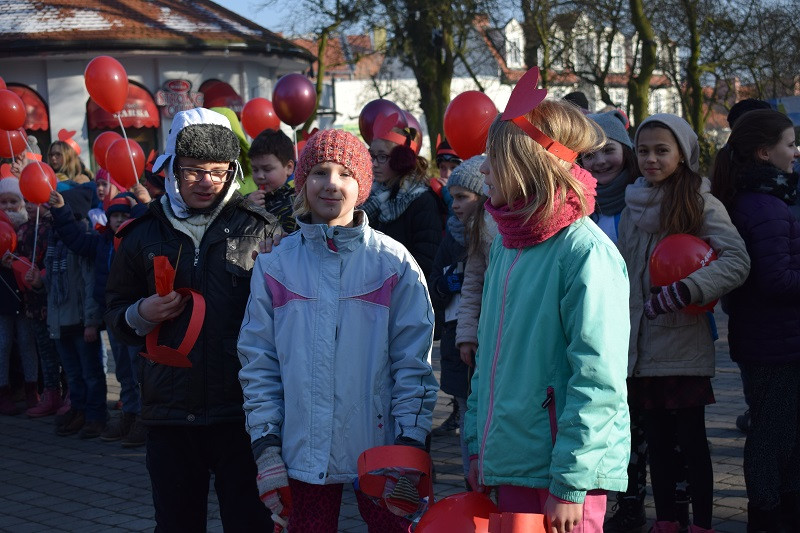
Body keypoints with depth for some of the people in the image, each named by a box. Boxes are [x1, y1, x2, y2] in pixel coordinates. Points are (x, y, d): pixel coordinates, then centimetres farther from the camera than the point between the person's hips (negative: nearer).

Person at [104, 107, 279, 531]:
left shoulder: (258, 229, 1)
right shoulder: (142, 234, 8)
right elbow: (115, 312, 16)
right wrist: (140, 316, -4)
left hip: (241, 412, -2)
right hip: (170, 414, 3)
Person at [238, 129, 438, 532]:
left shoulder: (394, 263, 0)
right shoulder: (275, 266, 4)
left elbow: (413, 362, -1)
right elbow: (259, 365, 5)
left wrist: (410, 446, -7)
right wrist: (266, 447, -1)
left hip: (378, 452, -1)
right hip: (303, 454, 1)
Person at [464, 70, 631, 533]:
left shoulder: (585, 250, -15)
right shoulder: (507, 243, 10)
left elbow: (598, 377, -18)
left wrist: (571, 484, -19)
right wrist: (478, 444, 14)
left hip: (563, 476, -7)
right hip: (510, 462, 7)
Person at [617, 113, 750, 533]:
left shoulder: (701, 204, -7)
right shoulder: (633, 205, 11)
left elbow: (737, 262, -19)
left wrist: (683, 291, -28)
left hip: (684, 345, -5)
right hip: (642, 342, 5)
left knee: (691, 440, 0)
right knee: (657, 439, 12)